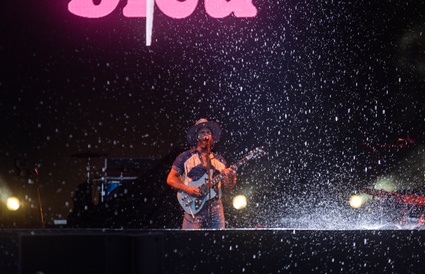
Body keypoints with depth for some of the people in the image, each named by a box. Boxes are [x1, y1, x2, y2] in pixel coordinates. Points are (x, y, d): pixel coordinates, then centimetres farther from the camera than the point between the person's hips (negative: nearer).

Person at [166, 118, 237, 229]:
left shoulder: (219, 160, 17)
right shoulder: (185, 157, 7)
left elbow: (228, 186, 17)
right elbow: (171, 179, 4)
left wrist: (231, 177, -6)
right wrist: (188, 189, -11)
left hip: (216, 207, 4)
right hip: (194, 208, -3)